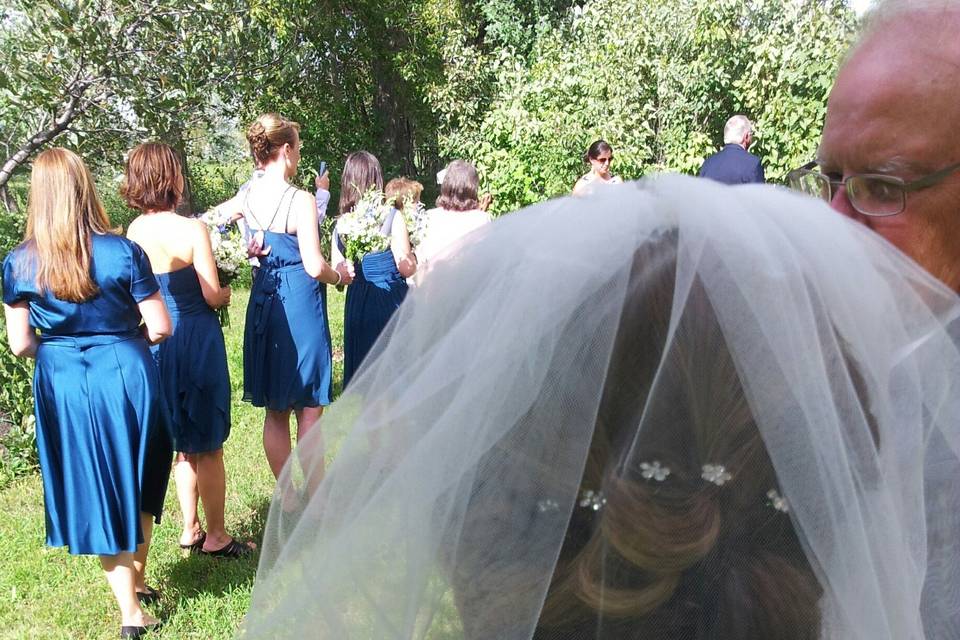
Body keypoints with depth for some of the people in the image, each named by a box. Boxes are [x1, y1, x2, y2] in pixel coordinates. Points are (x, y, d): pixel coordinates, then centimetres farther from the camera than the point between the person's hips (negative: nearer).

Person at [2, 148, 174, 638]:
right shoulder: (122, 252, -10)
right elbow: (160, 328, -7)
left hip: (62, 385, 1)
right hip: (125, 377, -1)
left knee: (94, 493, 13)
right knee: (138, 485, 21)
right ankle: (137, 582, 34)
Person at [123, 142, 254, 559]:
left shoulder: (133, 232, 0)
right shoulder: (192, 230, -16)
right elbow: (212, 296, -14)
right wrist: (227, 293, 7)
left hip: (156, 342, 6)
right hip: (196, 339, -6)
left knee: (182, 443, 19)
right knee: (207, 444, 7)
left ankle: (190, 530, 29)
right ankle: (216, 537, 17)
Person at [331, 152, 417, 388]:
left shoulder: (341, 224, 2)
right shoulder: (392, 216, -10)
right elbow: (407, 269, -11)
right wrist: (412, 251, 9)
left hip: (357, 302, 4)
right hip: (389, 300, -4)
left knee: (359, 364, 13)